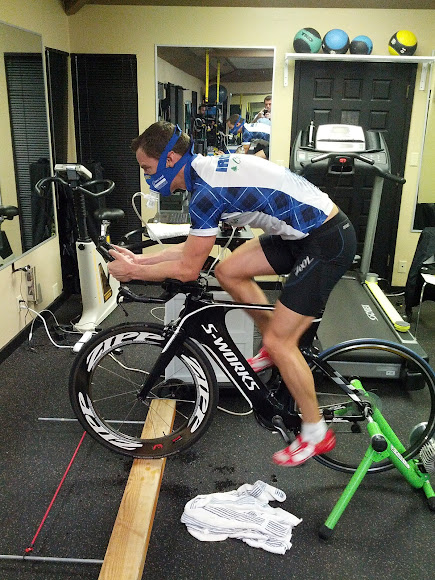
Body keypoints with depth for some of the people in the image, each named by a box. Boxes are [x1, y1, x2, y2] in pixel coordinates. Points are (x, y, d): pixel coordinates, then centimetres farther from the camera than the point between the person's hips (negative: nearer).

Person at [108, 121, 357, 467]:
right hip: (303, 232, 10)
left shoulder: (207, 192, -22)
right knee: (229, 271, 8)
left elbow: (188, 269, -15)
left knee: (278, 341, -6)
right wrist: (141, 259, 13)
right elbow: (193, 247, 16)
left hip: (328, 242, -10)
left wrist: (132, 271, -2)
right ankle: (279, 348, 23)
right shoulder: (207, 169, 9)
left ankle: (316, 434, 13)